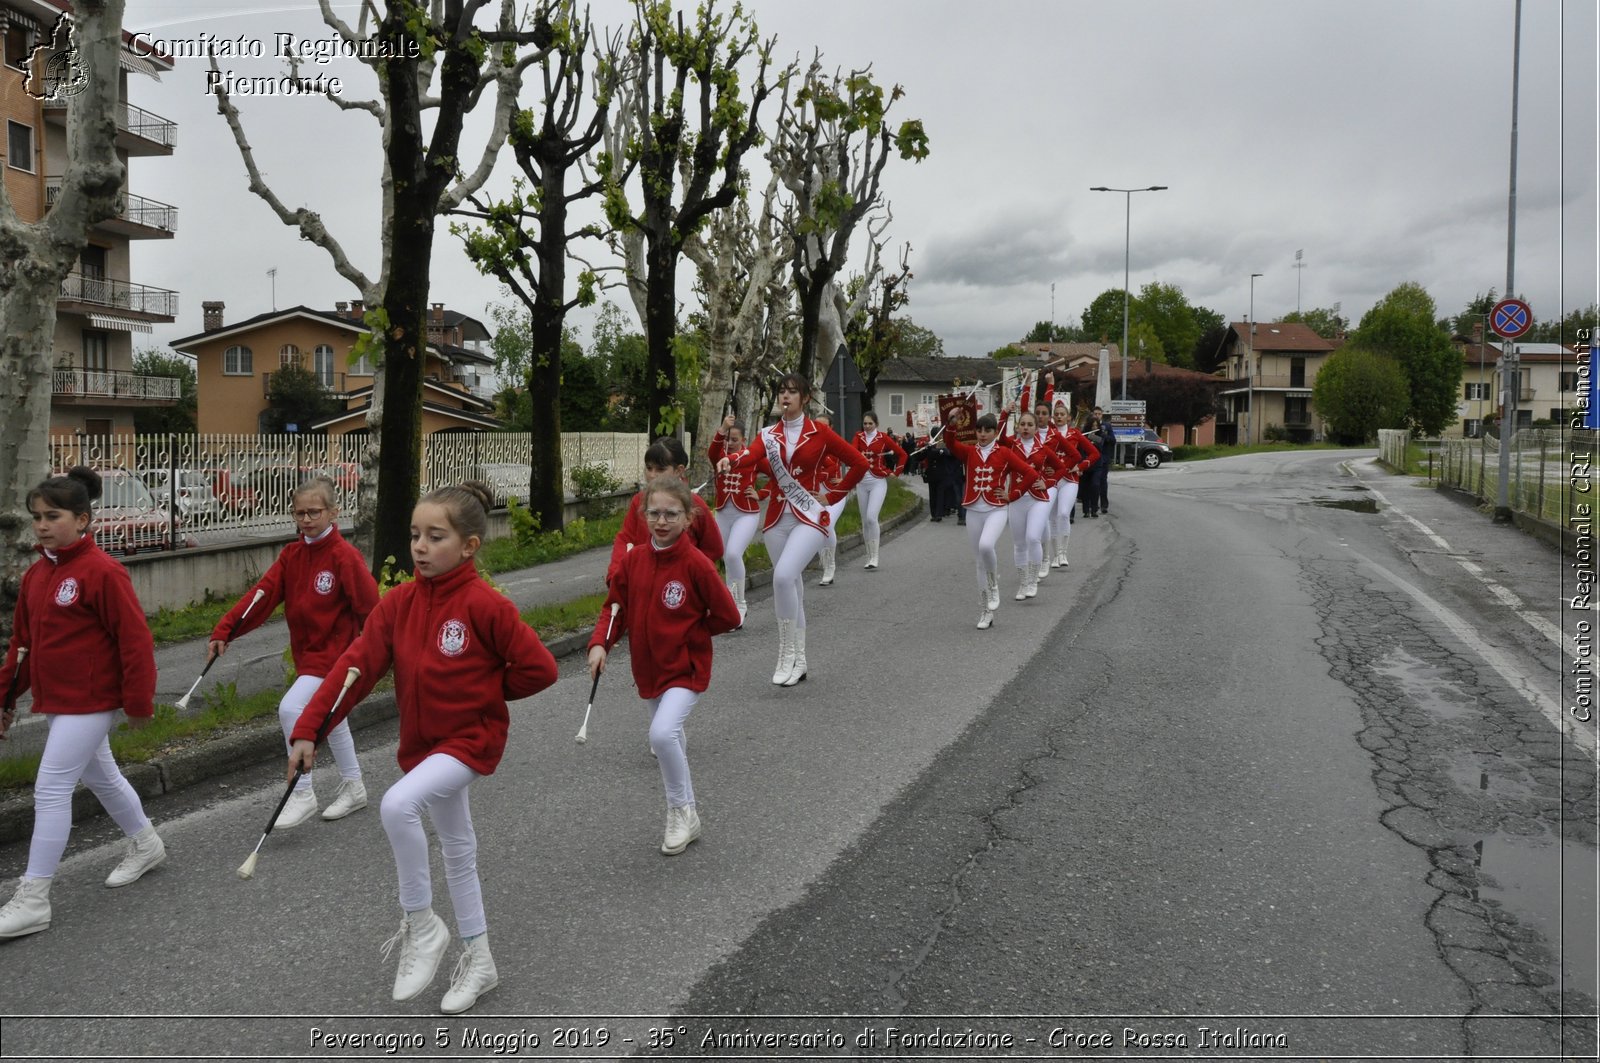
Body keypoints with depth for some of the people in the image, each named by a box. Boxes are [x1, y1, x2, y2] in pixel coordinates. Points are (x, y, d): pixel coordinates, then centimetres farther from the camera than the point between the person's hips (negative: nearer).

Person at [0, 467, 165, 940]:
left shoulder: (102, 572, -19)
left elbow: (135, 640, -18)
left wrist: (138, 702, -16)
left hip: (90, 701, -9)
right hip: (56, 701, 9)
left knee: (51, 788, -7)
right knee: (100, 776, 21)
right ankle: (146, 844, 41)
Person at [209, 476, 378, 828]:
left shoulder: (345, 556, -17)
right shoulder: (292, 555, 4)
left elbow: (370, 607, -16)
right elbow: (262, 594, -4)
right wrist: (225, 631, -14)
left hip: (334, 652, -8)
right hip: (306, 653, 8)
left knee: (291, 708, -21)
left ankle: (302, 795, -7)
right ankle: (353, 788, 37)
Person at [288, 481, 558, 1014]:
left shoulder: (485, 604, -20)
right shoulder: (398, 602, -4)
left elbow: (539, 668, -17)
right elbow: (356, 664, -7)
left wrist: (483, 690, -5)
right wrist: (309, 730, -13)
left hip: (471, 738, -7)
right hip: (422, 742, 7)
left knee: (397, 805, -29)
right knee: (456, 849, 18)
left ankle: (420, 925, -7)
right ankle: (478, 960, 35)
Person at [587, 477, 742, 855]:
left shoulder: (696, 564, -17)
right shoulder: (633, 560, -2)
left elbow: (727, 616, -11)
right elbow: (614, 607, 5)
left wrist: (686, 633, -6)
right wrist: (600, 644, -11)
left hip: (686, 669, -6)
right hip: (648, 669, 6)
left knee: (662, 733, -24)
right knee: (668, 740, 19)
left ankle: (681, 811, -2)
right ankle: (684, 815, 40)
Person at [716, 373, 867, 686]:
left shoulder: (819, 432, -2)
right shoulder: (768, 434, 6)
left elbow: (859, 463, 1)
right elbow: (751, 456, -16)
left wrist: (832, 496, -1)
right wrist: (730, 461, -38)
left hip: (810, 516, -4)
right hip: (777, 517, 4)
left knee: (784, 576, -24)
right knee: (791, 587, 11)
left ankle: (787, 653, -9)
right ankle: (798, 662, 22)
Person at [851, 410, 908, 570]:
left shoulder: (883, 437, -3)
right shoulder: (859, 437, 5)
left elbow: (902, 454, 3)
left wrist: (895, 472, -1)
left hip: (878, 481, -4)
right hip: (862, 482, 4)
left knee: (871, 517, -18)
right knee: (865, 521, 7)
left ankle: (875, 556, -11)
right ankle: (869, 557, 17)